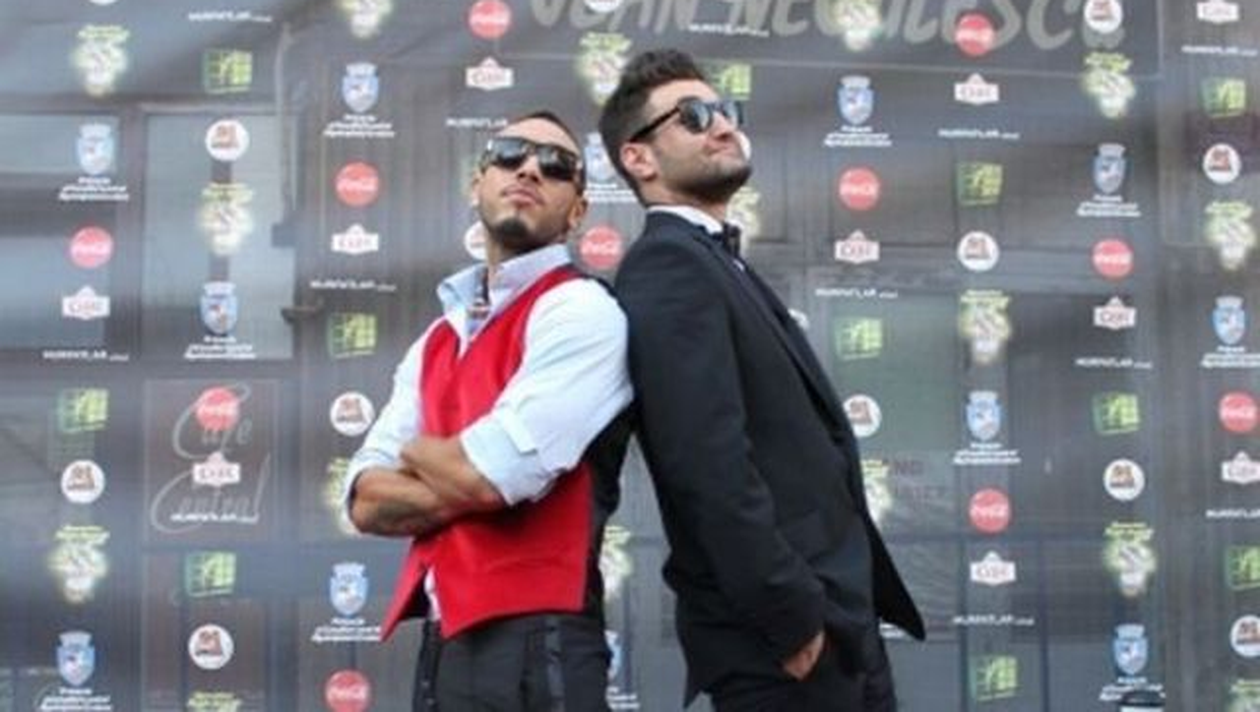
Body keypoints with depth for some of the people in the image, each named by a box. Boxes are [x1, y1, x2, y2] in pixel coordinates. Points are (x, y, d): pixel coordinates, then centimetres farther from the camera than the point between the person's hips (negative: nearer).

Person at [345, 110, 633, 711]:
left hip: (531, 643, -6)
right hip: (445, 639, 7)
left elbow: (493, 472, -19)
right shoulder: (440, 338, 13)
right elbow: (367, 501, 5)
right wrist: (469, 488, -12)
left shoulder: (581, 311, -8)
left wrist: (418, 452, 2)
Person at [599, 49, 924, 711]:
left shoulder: (719, 263, 18)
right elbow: (710, 462, -23)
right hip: (779, 633, -9)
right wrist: (791, 617, -22)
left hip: (836, 616, 9)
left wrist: (841, 613, 12)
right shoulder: (667, 266, -13)